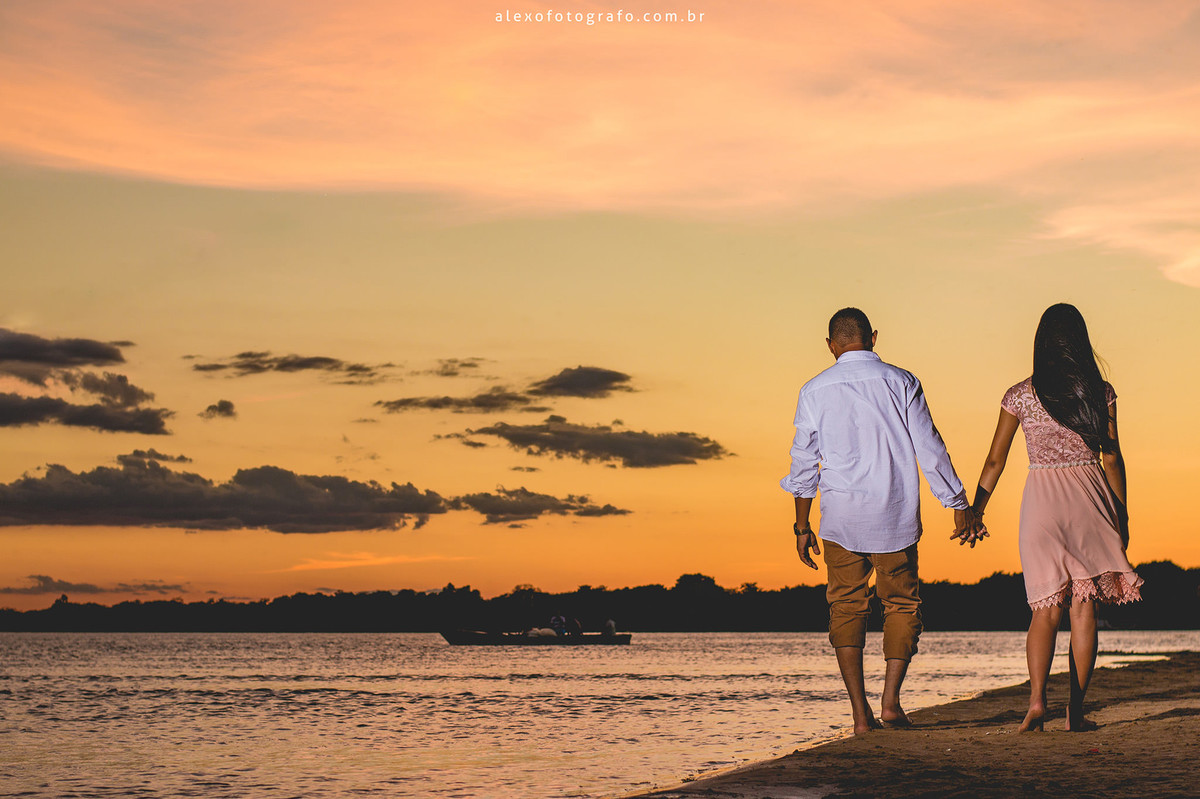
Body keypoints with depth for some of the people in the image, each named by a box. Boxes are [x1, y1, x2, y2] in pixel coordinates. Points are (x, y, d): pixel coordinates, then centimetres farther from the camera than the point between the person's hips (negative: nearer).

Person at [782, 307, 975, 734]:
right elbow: (929, 448, -1)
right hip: (896, 516, 0)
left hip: (841, 516, 0)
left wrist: (802, 526, 13)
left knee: (846, 607, 8)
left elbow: (804, 463, 5)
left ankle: (860, 712, -1)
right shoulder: (900, 382, -1)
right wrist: (959, 505, 8)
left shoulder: (816, 390, 2)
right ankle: (891, 699, 0)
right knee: (903, 604, 13)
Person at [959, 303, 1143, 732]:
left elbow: (995, 461, 3)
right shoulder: (1100, 392, 0)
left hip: (1043, 496, 0)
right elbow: (1112, 458, 2)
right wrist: (1122, 515, 11)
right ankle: (1076, 709, 5)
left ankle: (1036, 697, -16)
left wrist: (974, 513, 11)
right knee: (1083, 606, 6)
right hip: (1091, 498, 0)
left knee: (1047, 608, 4)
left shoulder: (1020, 395, 0)